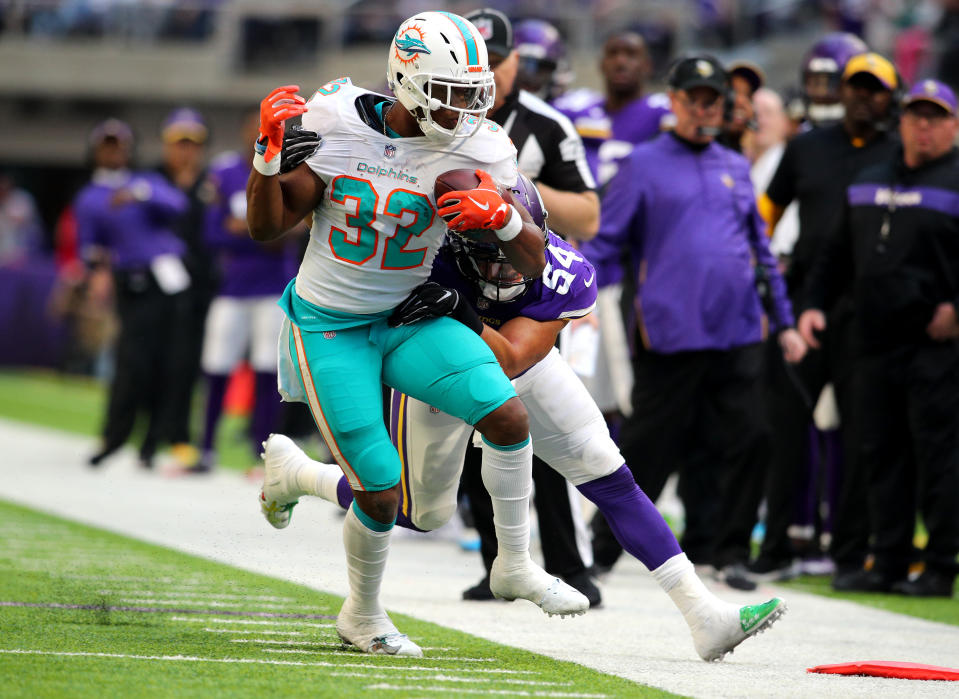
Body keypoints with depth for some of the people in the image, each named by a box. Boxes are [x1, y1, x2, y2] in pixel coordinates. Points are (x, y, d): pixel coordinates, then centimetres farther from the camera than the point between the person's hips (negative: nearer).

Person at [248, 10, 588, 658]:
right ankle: (362, 615, 22)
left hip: (406, 318, 3)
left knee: (509, 415, -20)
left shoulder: (479, 153, -11)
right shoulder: (335, 125, -14)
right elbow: (267, 226, -9)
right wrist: (270, 151, -25)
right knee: (381, 493, -6)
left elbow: (534, 263, -10)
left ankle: (515, 565, 1)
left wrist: (501, 219, -31)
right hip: (329, 329, -2)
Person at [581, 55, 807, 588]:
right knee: (650, 445, -1)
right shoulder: (643, 165, 5)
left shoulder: (737, 169, 18)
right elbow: (605, 241, 2)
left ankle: (729, 551, 5)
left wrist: (785, 322, 19)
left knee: (748, 440, -3)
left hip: (739, 331, 4)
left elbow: (762, 251, 23)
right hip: (670, 333, -4)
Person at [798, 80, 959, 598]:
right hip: (877, 342, 7)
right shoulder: (868, 184, 18)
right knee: (881, 456, 8)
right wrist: (814, 302, 13)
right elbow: (838, 253, 24)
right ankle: (888, 564, 14)